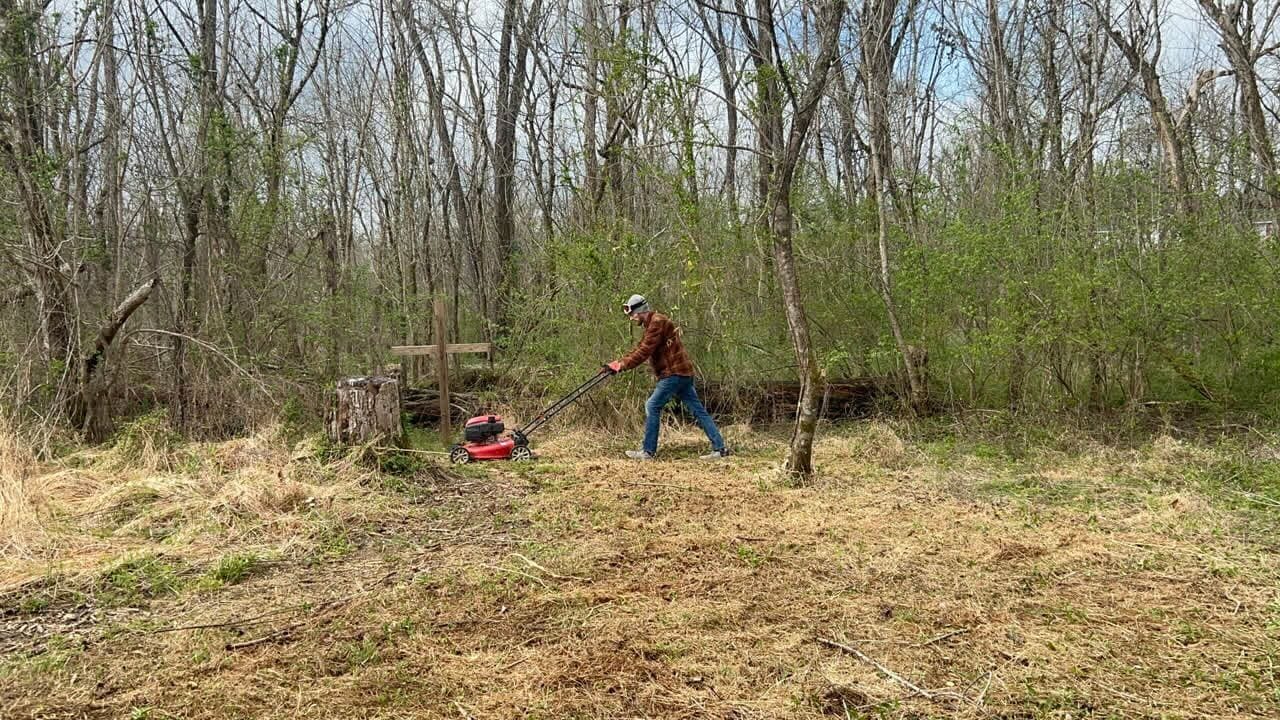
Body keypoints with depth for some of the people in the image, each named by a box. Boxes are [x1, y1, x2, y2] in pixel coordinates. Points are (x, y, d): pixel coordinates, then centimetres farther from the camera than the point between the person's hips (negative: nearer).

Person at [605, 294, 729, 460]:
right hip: (683, 373, 10)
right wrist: (619, 362, 4)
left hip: (674, 373, -10)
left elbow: (644, 351, -19)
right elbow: (639, 348, 15)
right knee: (698, 410, 7)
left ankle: (648, 451, -2)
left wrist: (623, 365, -16)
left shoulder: (658, 322, -13)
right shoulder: (651, 325, 19)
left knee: (652, 407, -6)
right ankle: (719, 448, 7)